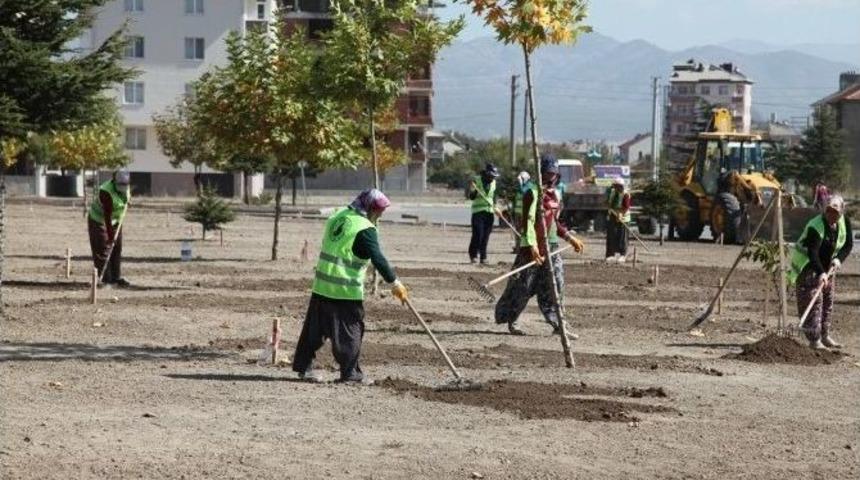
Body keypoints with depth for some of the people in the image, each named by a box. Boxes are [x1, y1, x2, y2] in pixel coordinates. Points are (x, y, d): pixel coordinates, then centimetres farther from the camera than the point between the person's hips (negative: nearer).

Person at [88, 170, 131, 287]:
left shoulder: (125, 188, -9)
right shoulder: (106, 192, -32)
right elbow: (107, 216, -33)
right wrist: (110, 235, -34)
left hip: (115, 221, 8)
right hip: (98, 221, -8)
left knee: (117, 249, 7)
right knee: (102, 250, -11)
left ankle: (116, 277, 12)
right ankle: (105, 279, -10)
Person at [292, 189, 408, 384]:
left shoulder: (337, 216, 11)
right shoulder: (365, 230, -14)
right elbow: (378, 259, -18)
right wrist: (395, 283, -15)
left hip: (322, 285, 8)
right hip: (347, 289, -8)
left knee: (315, 326, 13)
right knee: (351, 329, 2)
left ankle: (304, 366, 18)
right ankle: (350, 372, 4)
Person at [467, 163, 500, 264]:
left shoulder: (493, 182, 11)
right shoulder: (476, 180, -4)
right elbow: (471, 197, -4)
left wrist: (495, 207, 8)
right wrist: (472, 191, -24)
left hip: (490, 211, 5)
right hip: (478, 211, -5)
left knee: (486, 236, 2)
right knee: (478, 234, -13)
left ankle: (483, 257, 7)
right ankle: (473, 254, 2)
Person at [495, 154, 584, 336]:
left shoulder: (555, 194, 16)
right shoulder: (533, 193, -11)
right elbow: (528, 220, -19)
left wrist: (570, 238, 22)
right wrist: (532, 246, -29)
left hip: (551, 247, 8)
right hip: (532, 246, -8)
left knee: (555, 285, 2)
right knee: (523, 285, 0)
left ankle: (557, 324, 4)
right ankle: (511, 321, 13)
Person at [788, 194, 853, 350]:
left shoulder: (844, 222, -7)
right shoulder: (815, 226, -29)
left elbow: (849, 244, 1)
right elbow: (812, 253, -35)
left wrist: (839, 258, -17)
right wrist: (821, 273, -45)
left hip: (827, 266, 7)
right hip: (807, 266, -7)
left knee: (828, 302, 12)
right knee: (813, 302, -12)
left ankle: (825, 336, 22)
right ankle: (814, 339, -11)